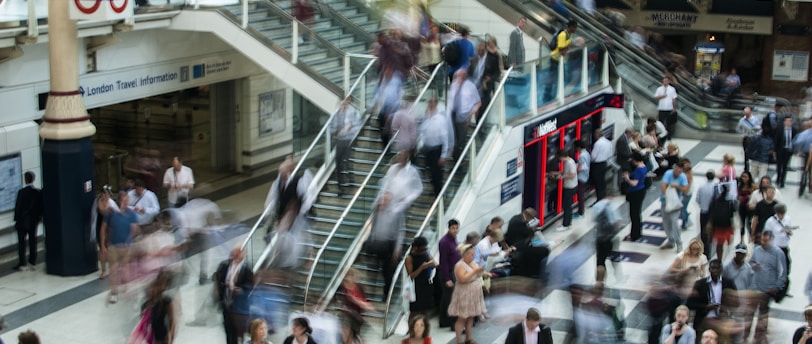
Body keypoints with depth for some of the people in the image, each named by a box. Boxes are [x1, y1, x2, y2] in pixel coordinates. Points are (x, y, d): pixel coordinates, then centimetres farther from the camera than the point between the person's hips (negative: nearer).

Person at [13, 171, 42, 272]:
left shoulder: (21, 192, -16)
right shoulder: (38, 192, -4)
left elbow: (18, 207, -11)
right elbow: (40, 207, 2)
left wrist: (16, 219, -1)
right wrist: (39, 217, 14)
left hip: (22, 221, -4)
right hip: (34, 221, 4)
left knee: (21, 242, 3)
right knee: (32, 241, 10)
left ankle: (22, 264, 2)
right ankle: (33, 263, 13)